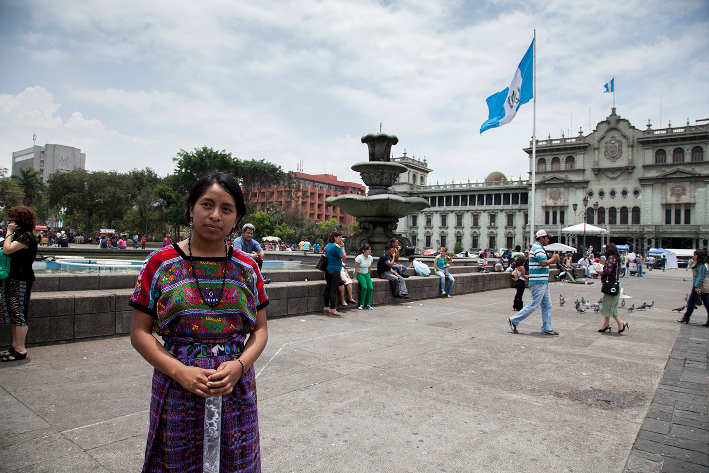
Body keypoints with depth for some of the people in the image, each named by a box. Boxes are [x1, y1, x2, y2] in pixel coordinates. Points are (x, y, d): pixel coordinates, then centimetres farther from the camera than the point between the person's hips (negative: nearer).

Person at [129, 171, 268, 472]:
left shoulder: (248, 269, 2)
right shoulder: (161, 264, -3)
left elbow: (260, 329, 5)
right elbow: (140, 332, -3)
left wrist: (239, 365, -13)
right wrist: (179, 371, -16)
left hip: (236, 392, 2)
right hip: (177, 393, -1)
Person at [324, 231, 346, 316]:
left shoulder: (328, 245, 13)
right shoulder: (336, 246, -14)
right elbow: (343, 257, -11)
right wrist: (342, 247, -5)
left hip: (328, 270, 9)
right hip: (335, 270, -9)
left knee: (328, 289, 11)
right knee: (333, 290, -5)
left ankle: (326, 308, 15)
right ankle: (333, 310, -1)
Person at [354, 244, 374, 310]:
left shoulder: (370, 258, 1)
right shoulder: (359, 257, -17)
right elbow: (356, 269, -14)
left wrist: (369, 276, 13)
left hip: (366, 274, 5)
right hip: (359, 274, -5)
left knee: (371, 288, -18)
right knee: (364, 287, -28)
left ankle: (367, 304, -6)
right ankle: (361, 304, -14)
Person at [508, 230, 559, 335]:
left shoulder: (538, 247, 19)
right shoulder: (538, 248, -15)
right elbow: (543, 263, -23)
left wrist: (553, 259, 11)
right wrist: (553, 259, -9)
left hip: (543, 282, 11)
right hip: (538, 282, -11)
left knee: (547, 305, 10)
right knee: (534, 305, -7)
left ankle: (546, 329, 14)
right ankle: (514, 320, 1)